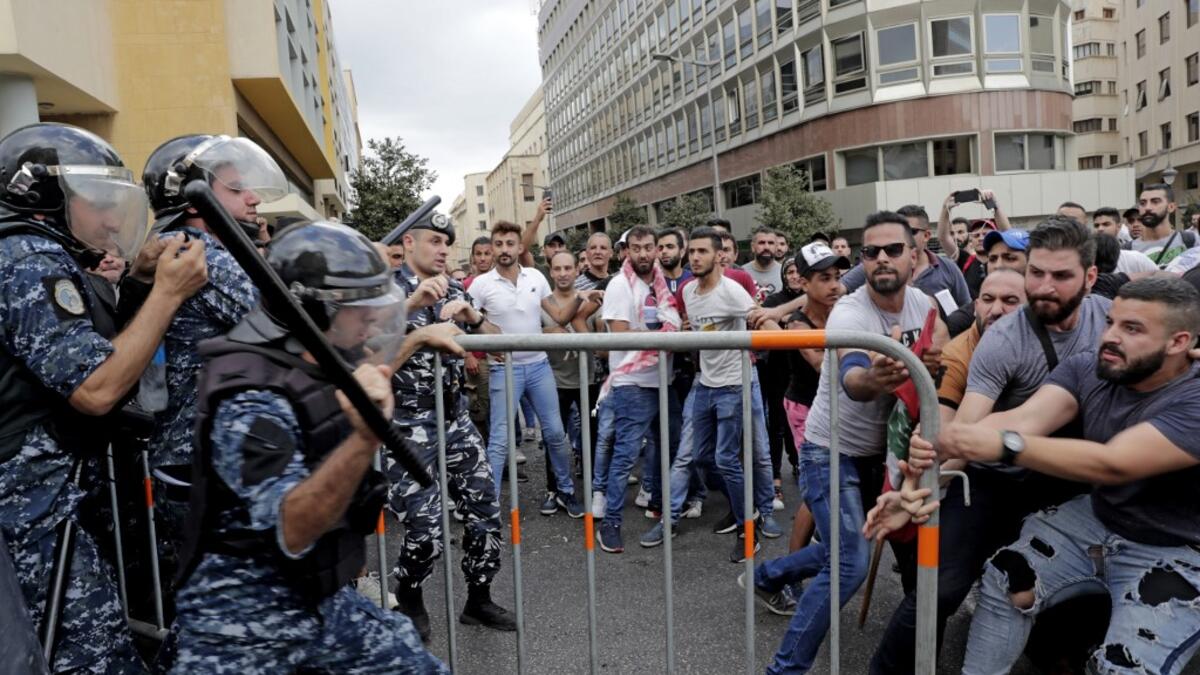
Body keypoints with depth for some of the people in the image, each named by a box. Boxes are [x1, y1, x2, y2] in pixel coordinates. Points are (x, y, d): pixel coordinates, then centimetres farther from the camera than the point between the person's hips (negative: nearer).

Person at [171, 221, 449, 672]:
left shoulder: (316, 366, -1)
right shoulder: (253, 401, -25)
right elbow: (293, 532, -34)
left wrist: (414, 343, 24)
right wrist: (364, 439, -47)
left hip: (322, 600, 8)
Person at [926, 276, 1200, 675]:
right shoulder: (1086, 369, -10)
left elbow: (1113, 464, -38)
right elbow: (1023, 419, -26)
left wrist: (1003, 445, -49)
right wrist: (946, 443, -45)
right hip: (1095, 520, 5)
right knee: (1004, 581, -5)